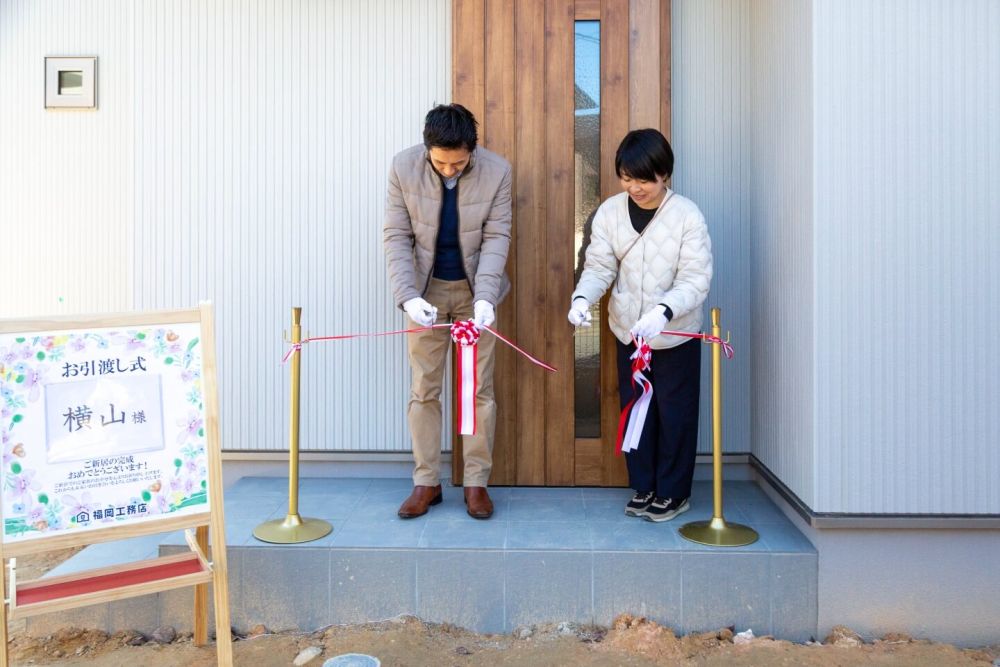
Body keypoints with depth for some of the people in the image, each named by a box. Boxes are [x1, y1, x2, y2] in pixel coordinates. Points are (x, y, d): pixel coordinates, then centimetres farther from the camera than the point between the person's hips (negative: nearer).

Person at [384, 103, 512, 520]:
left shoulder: (497, 171, -15)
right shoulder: (403, 167, -14)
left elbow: (496, 238, -14)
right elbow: (396, 236, -11)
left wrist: (483, 297, -27)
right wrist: (408, 295, -23)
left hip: (476, 290, 0)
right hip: (427, 289, 1)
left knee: (479, 389, 5)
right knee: (424, 389, 5)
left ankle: (476, 482, 17)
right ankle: (426, 482, 18)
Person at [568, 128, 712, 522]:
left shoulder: (687, 215, -15)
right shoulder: (610, 212, -5)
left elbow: (696, 280, -19)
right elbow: (599, 266, -7)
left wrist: (662, 312, -36)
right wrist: (582, 297, -28)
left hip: (676, 336, -3)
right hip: (627, 332, 4)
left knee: (675, 414, 8)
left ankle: (673, 493, 26)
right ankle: (643, 487, 31)